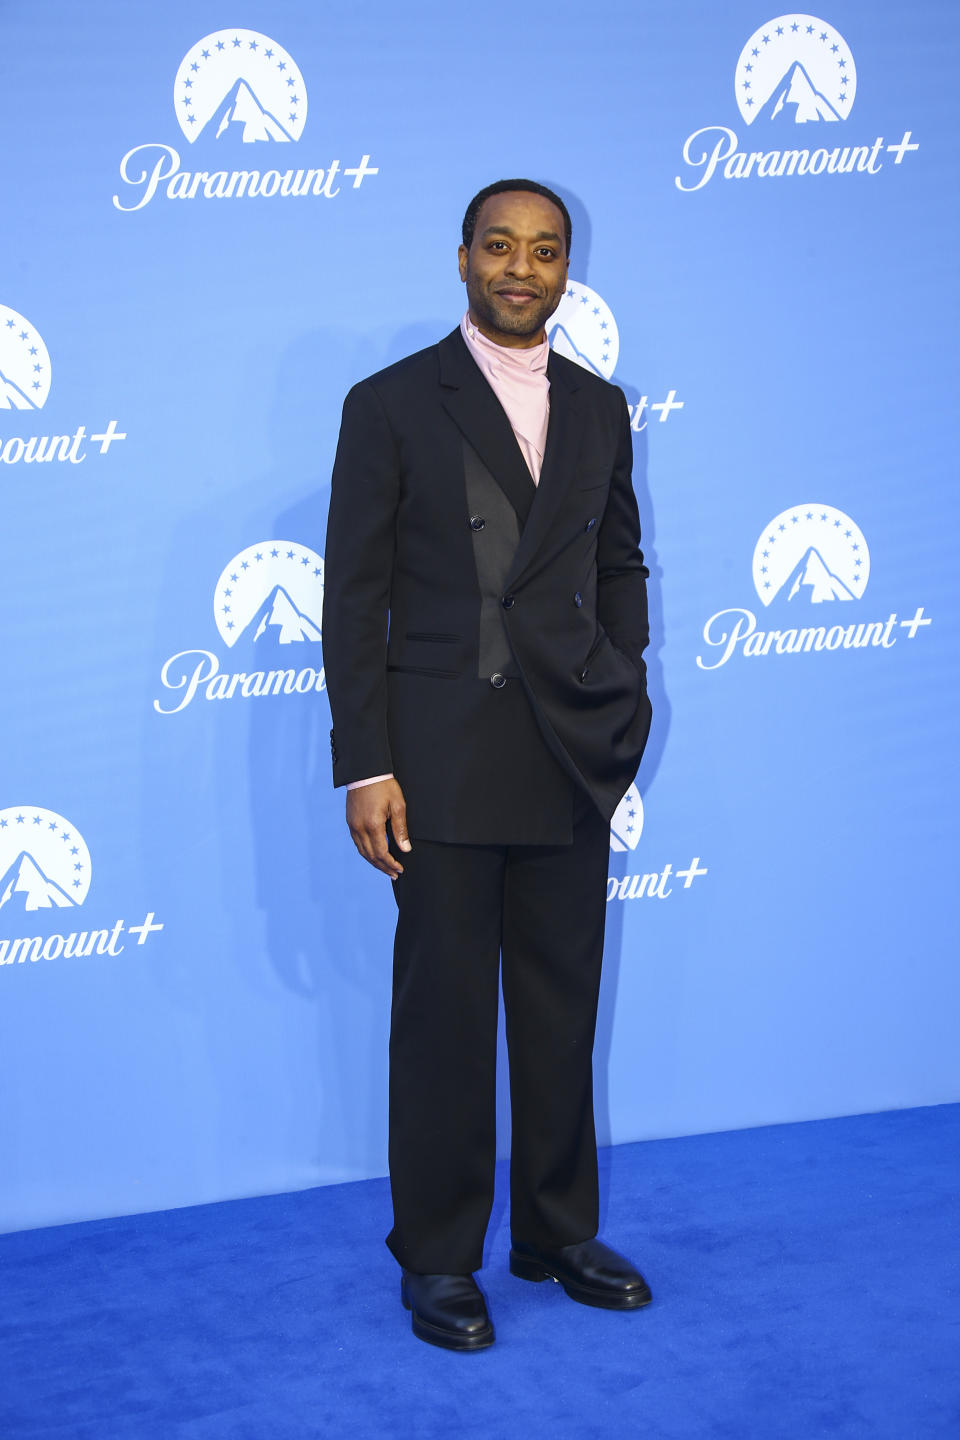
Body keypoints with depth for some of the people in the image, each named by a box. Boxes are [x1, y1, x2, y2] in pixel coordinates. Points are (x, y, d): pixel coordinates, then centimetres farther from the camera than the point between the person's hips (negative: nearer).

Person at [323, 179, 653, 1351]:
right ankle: (437, 1257, 16)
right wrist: (364, 769, -10)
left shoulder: (599, 408, 12)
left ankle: (558, 1232, 27)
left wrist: (623, 687, 4)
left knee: (562, 1009, 11)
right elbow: (352, 597, -4)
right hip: (445, 760, -4)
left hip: (575, 761, 4)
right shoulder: (391, 405, -2)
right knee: (445, 1013, 3)